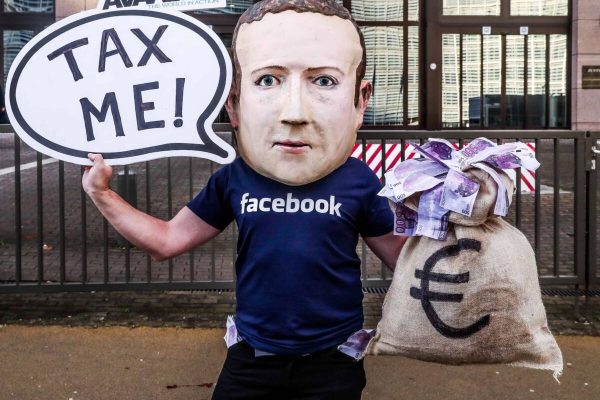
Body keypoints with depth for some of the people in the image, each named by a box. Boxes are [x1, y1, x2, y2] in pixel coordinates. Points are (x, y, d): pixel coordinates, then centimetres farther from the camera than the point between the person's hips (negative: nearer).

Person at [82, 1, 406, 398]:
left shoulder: (358, 184, -13)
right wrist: (103, 195, -2)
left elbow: (405, 260, 1)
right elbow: (168, 240, 4)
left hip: (333, 361, -1)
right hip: (251, 357, 2)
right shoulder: (233, 182, -8)